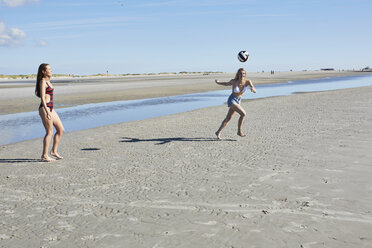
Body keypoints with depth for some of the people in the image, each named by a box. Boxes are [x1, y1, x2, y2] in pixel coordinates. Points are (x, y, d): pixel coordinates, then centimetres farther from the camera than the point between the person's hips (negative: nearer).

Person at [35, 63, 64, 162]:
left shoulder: (47, 81, 17)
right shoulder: (42, 81, -10)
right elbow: (42, 97, -18)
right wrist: (47, 111, -26)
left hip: (51, 108, 9)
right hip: (45, 109, -9)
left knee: (61, 129, 9)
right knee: (49, 132, -5)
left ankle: (54, 151, 18)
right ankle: (44, 155, 3)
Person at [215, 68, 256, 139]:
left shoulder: (248, 82, -15)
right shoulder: (234, 81, -20)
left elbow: (255, 91, -25)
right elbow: (227, 84, 1)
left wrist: (252, 89, -46)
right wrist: (218, 82, -11)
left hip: (238, 101, 5)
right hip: (232, 100, -5)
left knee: (228, 118, 15)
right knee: (243, 113, -22)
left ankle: (218, 132, 30)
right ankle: (239, 131, -6)